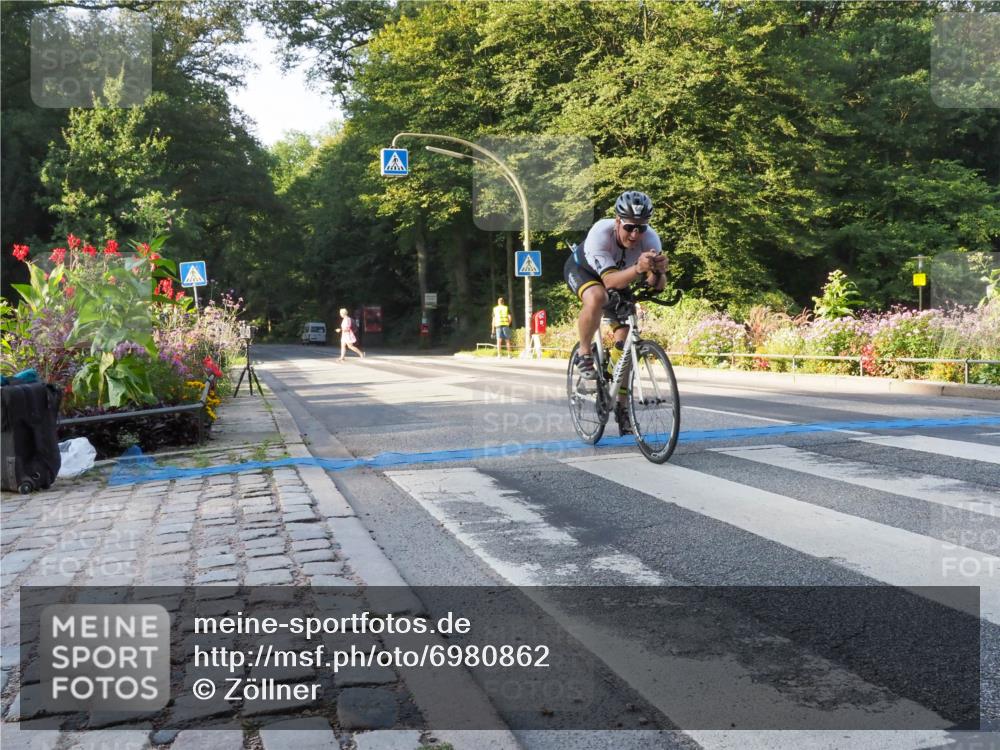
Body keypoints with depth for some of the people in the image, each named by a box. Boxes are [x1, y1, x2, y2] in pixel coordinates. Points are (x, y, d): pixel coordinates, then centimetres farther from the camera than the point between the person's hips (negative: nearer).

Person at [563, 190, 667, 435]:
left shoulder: (650, 238, -30)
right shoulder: (600, 233, -40)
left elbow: (658, 286, -36)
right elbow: (610, 280, -48)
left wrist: (658, 272, -58)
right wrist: (638, 269, -65)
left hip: (619, 280, 4)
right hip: (581, 269, -4)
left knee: (625, 340, -6)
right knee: (597, 298, -39)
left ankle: (621, 407, 10)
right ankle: (584, 355, -14)